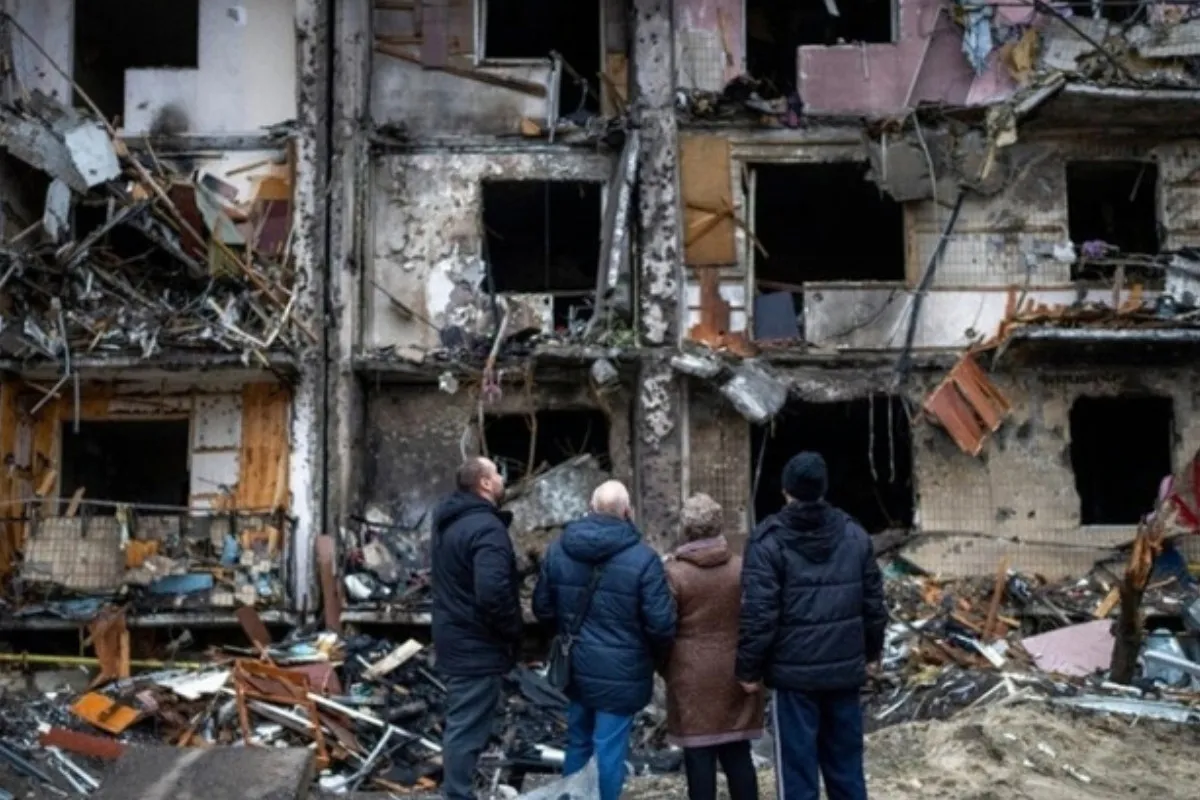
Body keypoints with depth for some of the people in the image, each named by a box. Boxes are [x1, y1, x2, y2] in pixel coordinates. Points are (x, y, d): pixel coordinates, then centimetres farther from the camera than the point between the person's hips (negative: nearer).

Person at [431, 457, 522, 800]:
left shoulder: (450, 520, 9)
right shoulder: (486, 528, -23)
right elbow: (492, 592, -34)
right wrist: (513, 632, -17)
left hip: (456, 637, 10)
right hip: (478, 644, -10)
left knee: (460, 723, 22)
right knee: (468, 727, -2)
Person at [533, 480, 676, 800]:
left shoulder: (558, 550, -1)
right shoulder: (642, 558, -17)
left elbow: (542, 608, 7)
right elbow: (661, 623, -17)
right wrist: (656, 655, 4)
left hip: (575, 667, 5)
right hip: (620, 673, -5)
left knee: (578, 742, 21)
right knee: (609, 750, 4)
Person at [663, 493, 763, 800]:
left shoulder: (674, 573, -11)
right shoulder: (741, 568, -2)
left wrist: (663, 666, 10)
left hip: (691, 674, -3)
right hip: (735, 673, 3)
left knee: (699, 754, 4)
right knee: (737, 752, 14)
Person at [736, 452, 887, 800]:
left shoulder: (769, 541, -10)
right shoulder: (855, 534, 5)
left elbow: (758, 614, -14)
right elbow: (873, 603, 9)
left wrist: (749, 668, -4)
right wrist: (870, 652, 23)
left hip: (794, 672, -4)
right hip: (845, 669, 5)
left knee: (798, 769, 3)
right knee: (846, 765, 15)